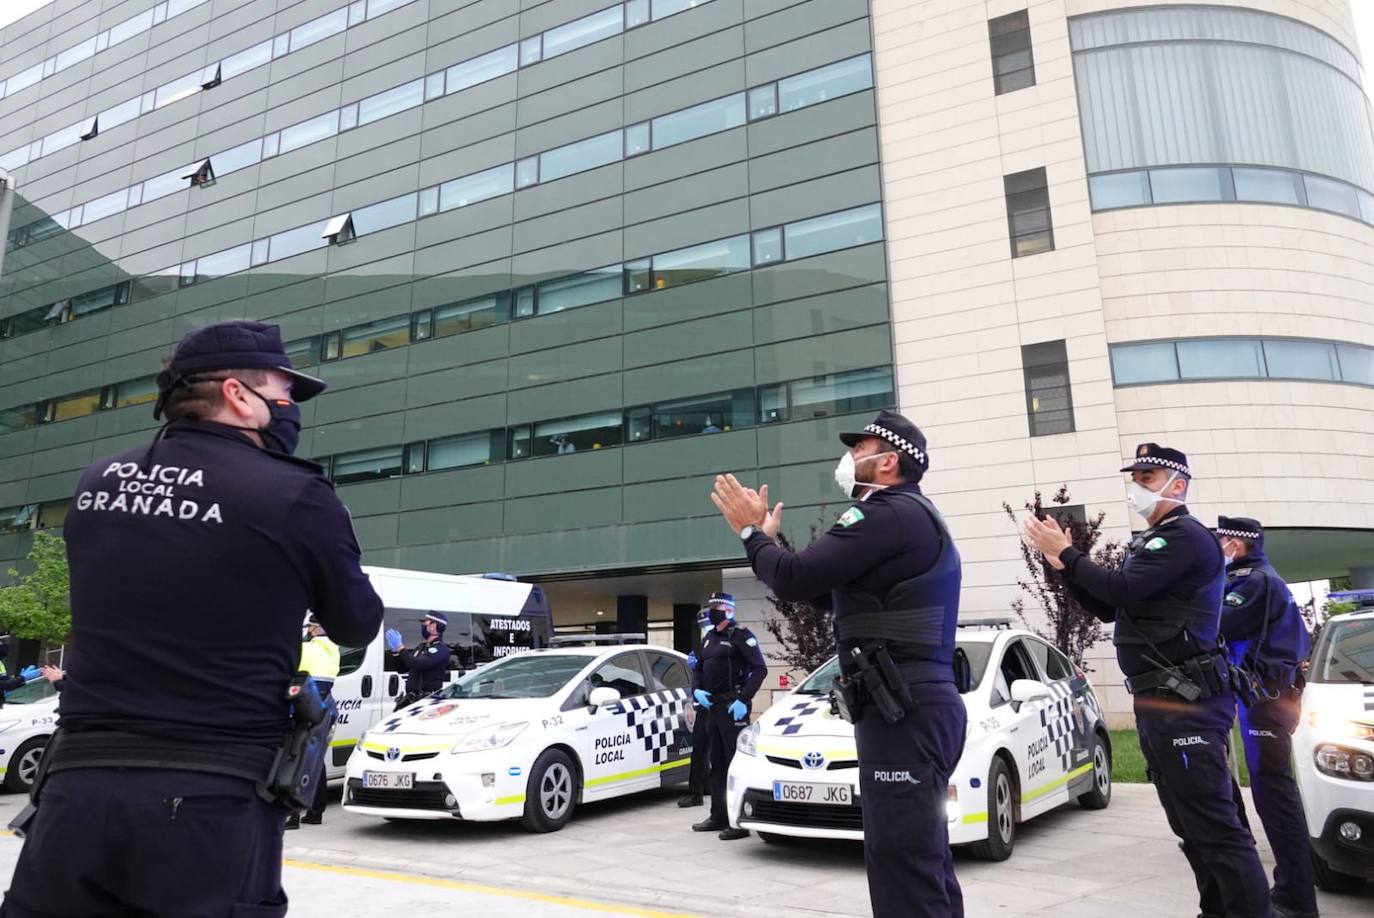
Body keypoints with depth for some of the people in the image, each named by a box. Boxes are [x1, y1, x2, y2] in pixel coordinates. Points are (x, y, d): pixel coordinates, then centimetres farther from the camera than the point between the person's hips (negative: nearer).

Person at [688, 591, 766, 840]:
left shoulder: (740, 635, -7)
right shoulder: (708, 638, 18)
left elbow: (759, 668, -13)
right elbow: (698, 669, 22)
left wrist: (744, 699, -20)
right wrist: (696, 690, 2)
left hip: (733, 707, -9)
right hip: (712, 706, 9)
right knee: (716, 763, 14)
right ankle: (718, 816, 23)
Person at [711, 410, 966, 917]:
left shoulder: (888, 514, -12)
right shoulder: (914, 516, 22)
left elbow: (793, 580, -17)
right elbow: (828, 592, 26)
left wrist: (753, 533, 1)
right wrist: (769, 540, 22)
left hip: (903, 711, -11)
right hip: (922, 704, 11)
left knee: (903, 865, -8)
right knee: (923, 862, 17)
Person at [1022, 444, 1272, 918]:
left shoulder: (1186, 536, -10)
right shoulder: (1150, 542, 20)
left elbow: (1124, 590, -20)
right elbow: (1108, 608, 20)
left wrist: (1066, 553, -11)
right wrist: (1065, 565, 7)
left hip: (1184, 702, -10)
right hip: (1157, 700, 10)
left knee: (1214, 825, -11)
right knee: (1190, 824, 15)